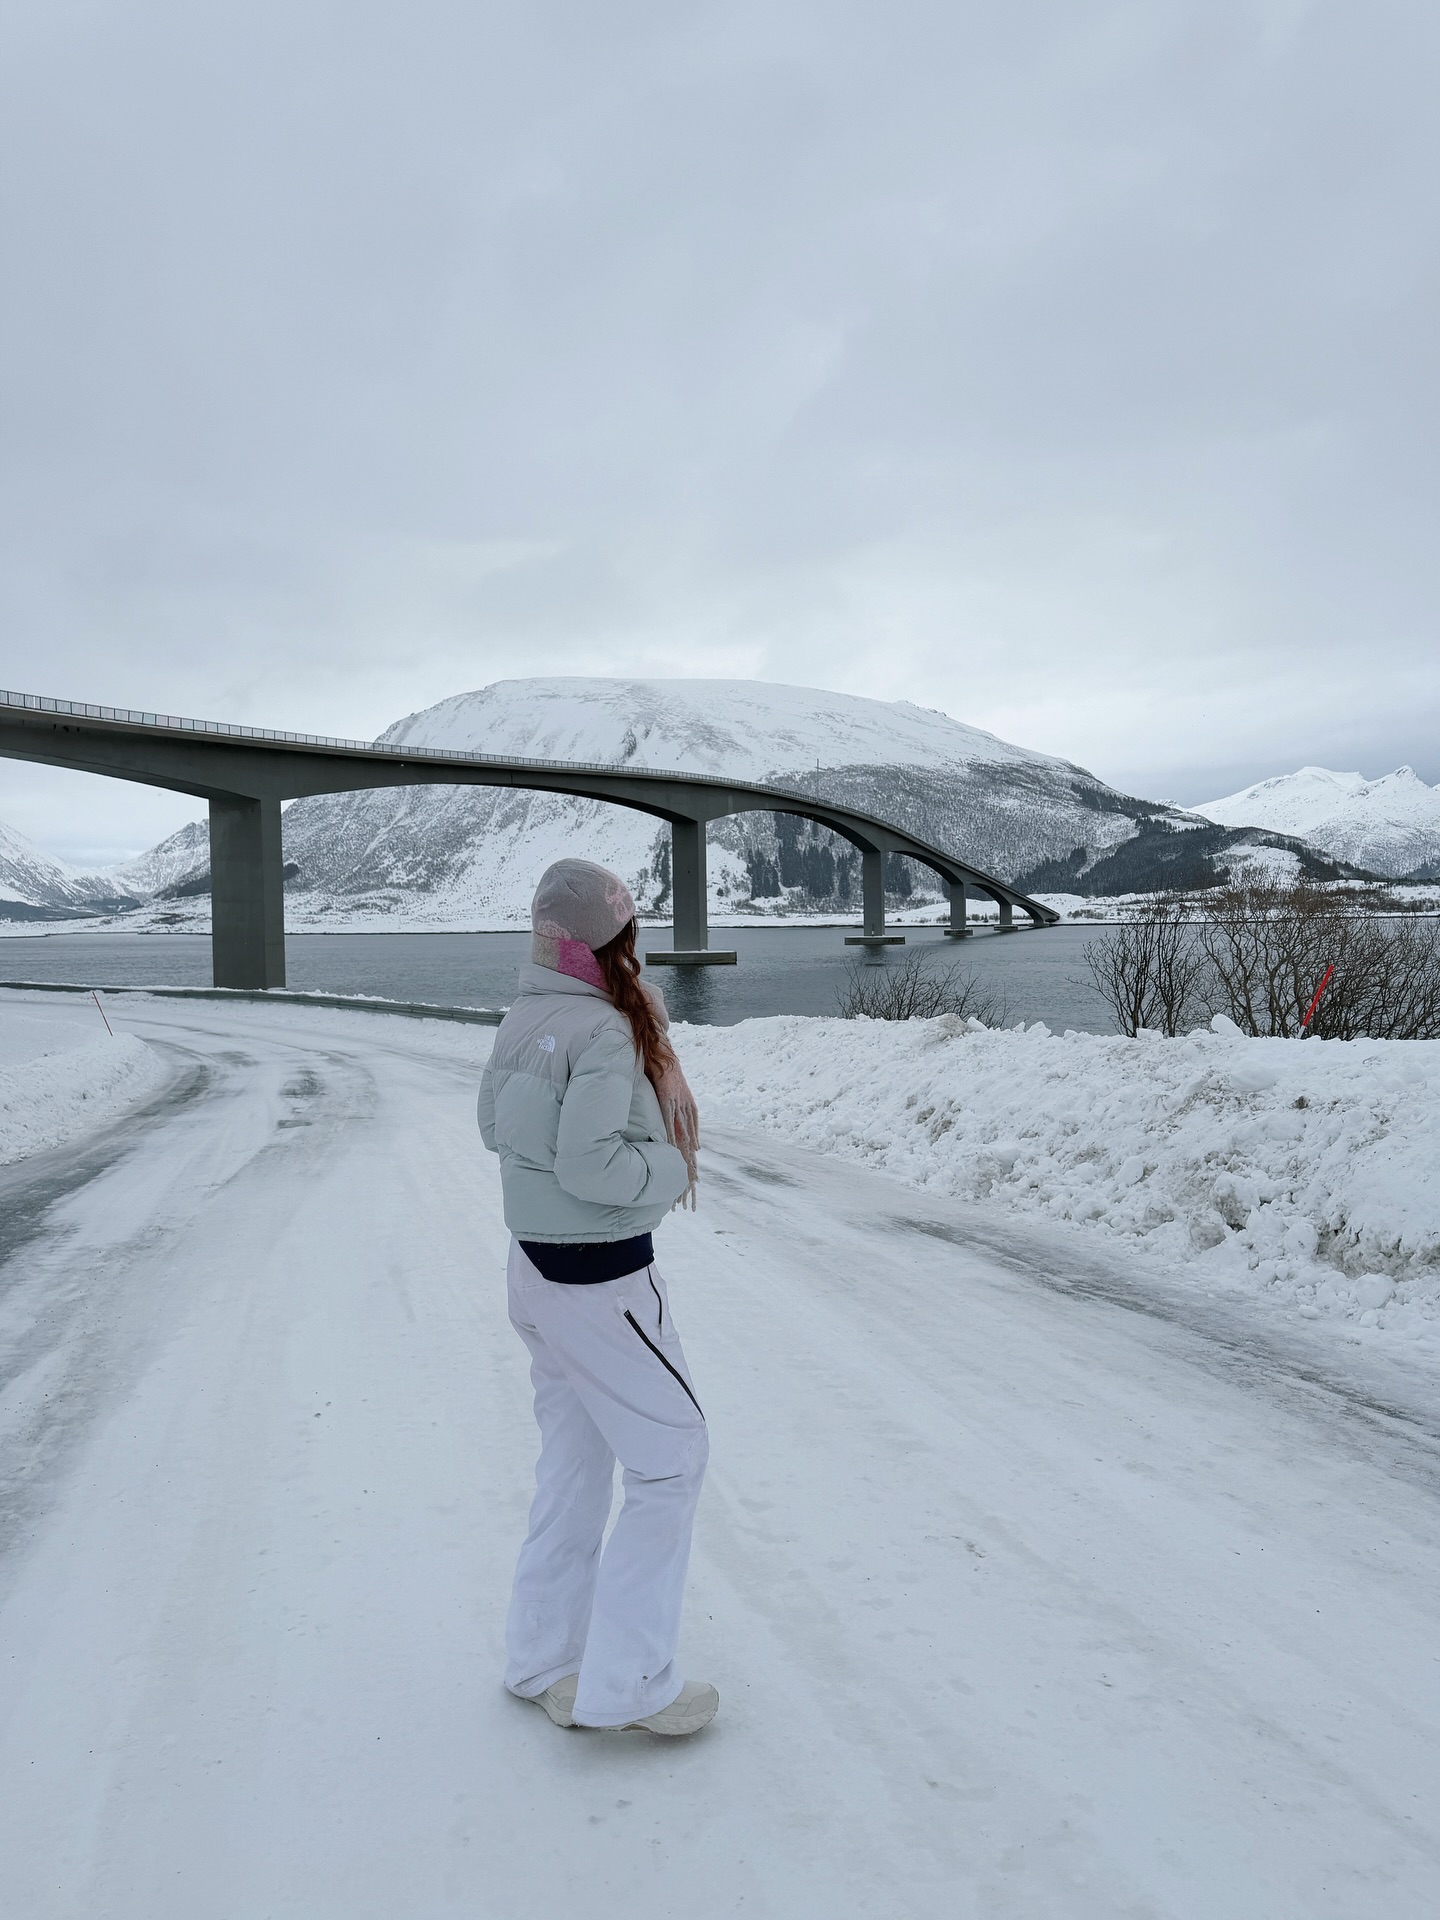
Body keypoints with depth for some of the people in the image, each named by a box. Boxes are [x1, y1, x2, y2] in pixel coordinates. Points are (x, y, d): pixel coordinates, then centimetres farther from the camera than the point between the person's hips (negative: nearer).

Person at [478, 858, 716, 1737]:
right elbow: (591, 1163, -27)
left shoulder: (522, 1020, 3)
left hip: (537, 1267, 9)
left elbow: (496, 1124, 14)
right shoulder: (605, 1031, -22)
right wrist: (673, 1167, -10)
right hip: (602, 1281, -8)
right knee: (670, 1458, 5)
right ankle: (627, 1682, 11)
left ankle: (547, 1662, 32)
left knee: (574, 1461, 19)